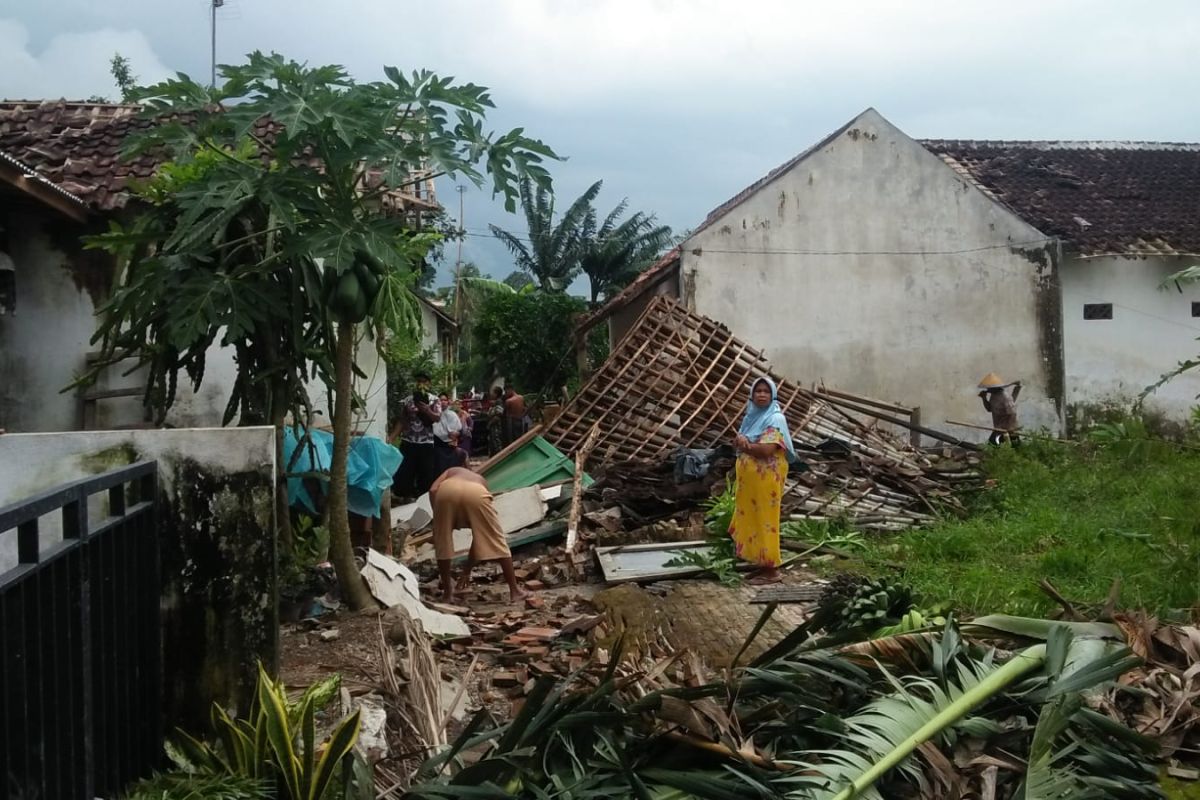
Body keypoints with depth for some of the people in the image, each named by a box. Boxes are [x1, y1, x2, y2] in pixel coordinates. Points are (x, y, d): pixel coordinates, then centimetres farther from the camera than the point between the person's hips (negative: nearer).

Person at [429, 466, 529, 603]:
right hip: (475, 493, 1)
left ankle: (447, 592, 24)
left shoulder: (451, 472, 43)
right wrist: (467, 571, 45)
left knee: (442, 544, 20)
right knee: (498, 542, 16)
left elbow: (433, 490, 15)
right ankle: (514, 590, 19)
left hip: (447, 490, 0)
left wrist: (438, 516, 22)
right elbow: (479, 536, 40)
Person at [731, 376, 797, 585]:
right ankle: (762, 564, 20)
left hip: (767, 479, -8)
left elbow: (767, 450, -23)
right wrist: (740, 441, -13)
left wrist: (744, 445, -8)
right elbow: (739, 442, 11)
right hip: (749, 479, 8)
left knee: (765, 521, -4)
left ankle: (771, 569, 3)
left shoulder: (775, 419, -13)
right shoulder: (752, 416, 13)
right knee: (751, 520, 11)